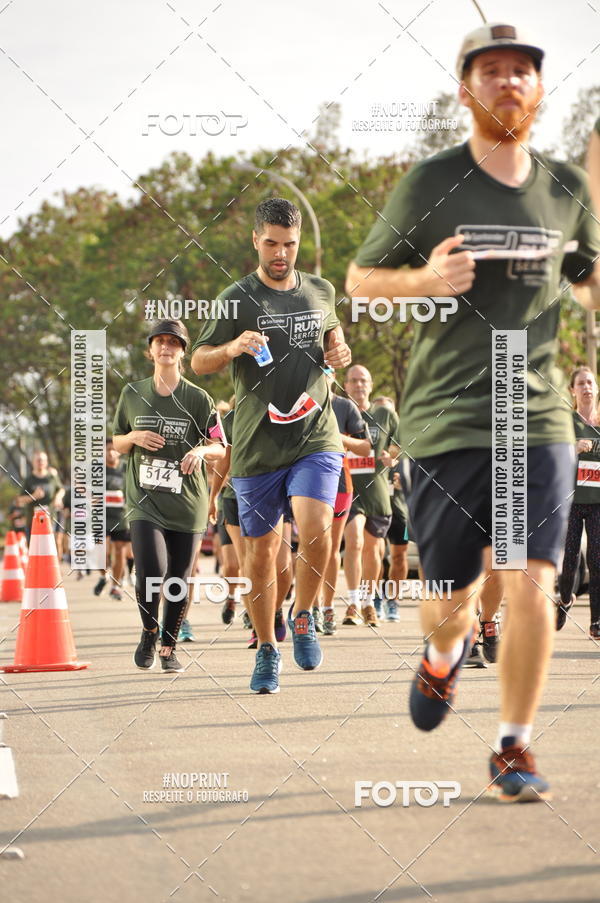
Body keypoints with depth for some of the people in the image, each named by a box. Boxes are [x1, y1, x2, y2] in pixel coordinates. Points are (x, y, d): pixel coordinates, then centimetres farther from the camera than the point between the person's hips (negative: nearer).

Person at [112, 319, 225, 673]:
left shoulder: (198, 398, 1)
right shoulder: (133, 394, 7)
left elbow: (220, 449, 1)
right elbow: (116, 444, 16)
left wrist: (201, 450, -20)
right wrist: (134, 438, -6)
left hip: (187, 503, 0)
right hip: (144, 501, 0)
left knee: (179, 581, 3)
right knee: (152, 571, -18)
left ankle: (169, 648, 23)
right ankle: (149, 631, 9)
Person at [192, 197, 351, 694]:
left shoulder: (321, 291, 9)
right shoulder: (237, 298, -2)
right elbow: (198, 360, 1)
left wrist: (339, 349, 7)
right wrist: (233, 347, -20)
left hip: (316, 438, 1)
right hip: (258, 447, -1)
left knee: (316, 530, -21)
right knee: (261, 552, 5)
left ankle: (303, 616, 4)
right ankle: (266, 649, 22)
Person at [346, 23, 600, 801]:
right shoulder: (431, 185, -2)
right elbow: (359, 278, 5)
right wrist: (425, 280, -15)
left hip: (538, 420, 2)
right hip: (445, 422, -2)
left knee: (531, 588, -10)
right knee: (449, 602, 5)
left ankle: (513, 750, 8)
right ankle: (445, 654, 43)